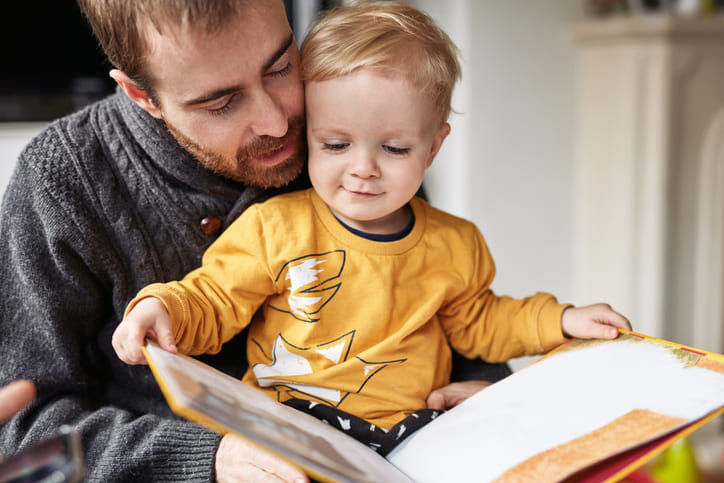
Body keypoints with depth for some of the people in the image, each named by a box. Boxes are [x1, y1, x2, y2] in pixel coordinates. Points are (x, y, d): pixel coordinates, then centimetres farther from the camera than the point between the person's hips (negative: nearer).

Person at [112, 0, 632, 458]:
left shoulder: (453, 247, 7)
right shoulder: (273, 227, -3)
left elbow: (475, 323, 22)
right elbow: (213, 302, 3)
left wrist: (557, 320, 11)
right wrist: (165, 306, -18)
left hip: (413, 424, 3)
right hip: (294, 426, -2)